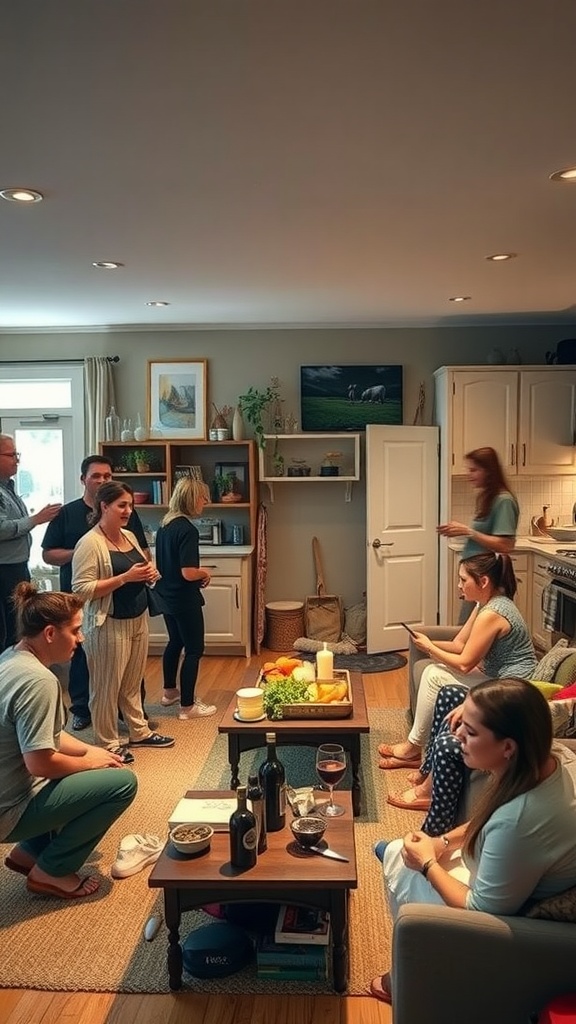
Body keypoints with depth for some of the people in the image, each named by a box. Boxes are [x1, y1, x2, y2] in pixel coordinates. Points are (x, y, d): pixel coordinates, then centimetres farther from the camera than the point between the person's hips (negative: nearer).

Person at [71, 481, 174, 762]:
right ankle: (108, 745, 19)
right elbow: (81, 589, -22)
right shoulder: (90, 543, -17)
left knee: (132, 682, 21)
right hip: (109, 625, -8)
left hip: (138, 619, 8)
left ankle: (139, 732, 35)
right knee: (107, 687, 5)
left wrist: (149, 574, -3)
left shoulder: (129, 536, 9)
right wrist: (126, 577, -25)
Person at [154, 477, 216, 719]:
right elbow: (188, 573, -28)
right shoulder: (187, 529, -23)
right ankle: (187, 706, 10)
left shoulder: (164, 525, 5)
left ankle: (169, 691, 40)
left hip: (167, 596, 9)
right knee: (194, 649, 3)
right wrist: (205, 573, -7)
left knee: (175, 642, 25)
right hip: (184, 600, -9)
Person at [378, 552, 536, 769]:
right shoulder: (486, 603, 5)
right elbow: (459, 644, 9)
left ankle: (413, 747, 7)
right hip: (496, 676, 10)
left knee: (435, 677, -10)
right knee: (431, 671, 3)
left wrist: (429, 648, -7)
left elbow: (464, 664, -19)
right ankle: (413, 751, 7)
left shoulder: (491, 614, -25)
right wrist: (430, 644, -8)